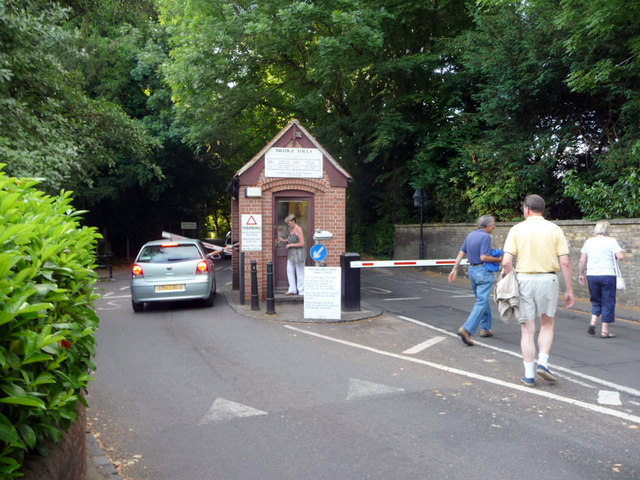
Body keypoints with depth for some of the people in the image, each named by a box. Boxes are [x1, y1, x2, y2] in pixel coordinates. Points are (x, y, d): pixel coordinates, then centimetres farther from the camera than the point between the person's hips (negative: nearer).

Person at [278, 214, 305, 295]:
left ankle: (301, 291, 7)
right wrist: (284, 240, 15)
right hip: (291, 254, 9)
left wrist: (291, 245, -14)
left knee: (300, 272, -1)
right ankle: (292, 289, 16)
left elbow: (302, 243, -17)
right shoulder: (291, 229, 11)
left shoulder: (298, 229, -14)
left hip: (298, 253, -8)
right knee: (290, 271, 8)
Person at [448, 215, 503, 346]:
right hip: (483, 271, -9)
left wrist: (455, 269, 12)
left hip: (472, 270, 9)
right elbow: (483, 257, -21)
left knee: (482, 300, 20)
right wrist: (498, 259, -5)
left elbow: (461, 253, 10)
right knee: (481, 302, -9)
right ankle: (466, 329, -20)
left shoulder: (470, 235, 10)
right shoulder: (485, 237, -14)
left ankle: (485, 328, 25)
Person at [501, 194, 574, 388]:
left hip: (523, 279, 0)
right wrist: (569, 290, 3)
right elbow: (564, 263, -3)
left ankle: (529, 375, 11)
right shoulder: (555, 230, 1)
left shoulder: (517, 229, -1)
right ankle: (542, 362, 8)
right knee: (547, 324, 21)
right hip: (548, 279, 1)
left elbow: (506, 262, -9)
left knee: (527, 329, 7)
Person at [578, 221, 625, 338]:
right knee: (607, 303, 6)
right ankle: (605, 330, 8)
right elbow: (621, 256, -15)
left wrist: (581, 274, 17)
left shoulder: (589, 241, 5)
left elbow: (582, 260, 7)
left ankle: (593, 321, 0)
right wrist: (618, 253, 7)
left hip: (591, 275, 4)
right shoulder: (611, 241, -6)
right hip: (607, 275, -3)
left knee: (596, 301, 19)